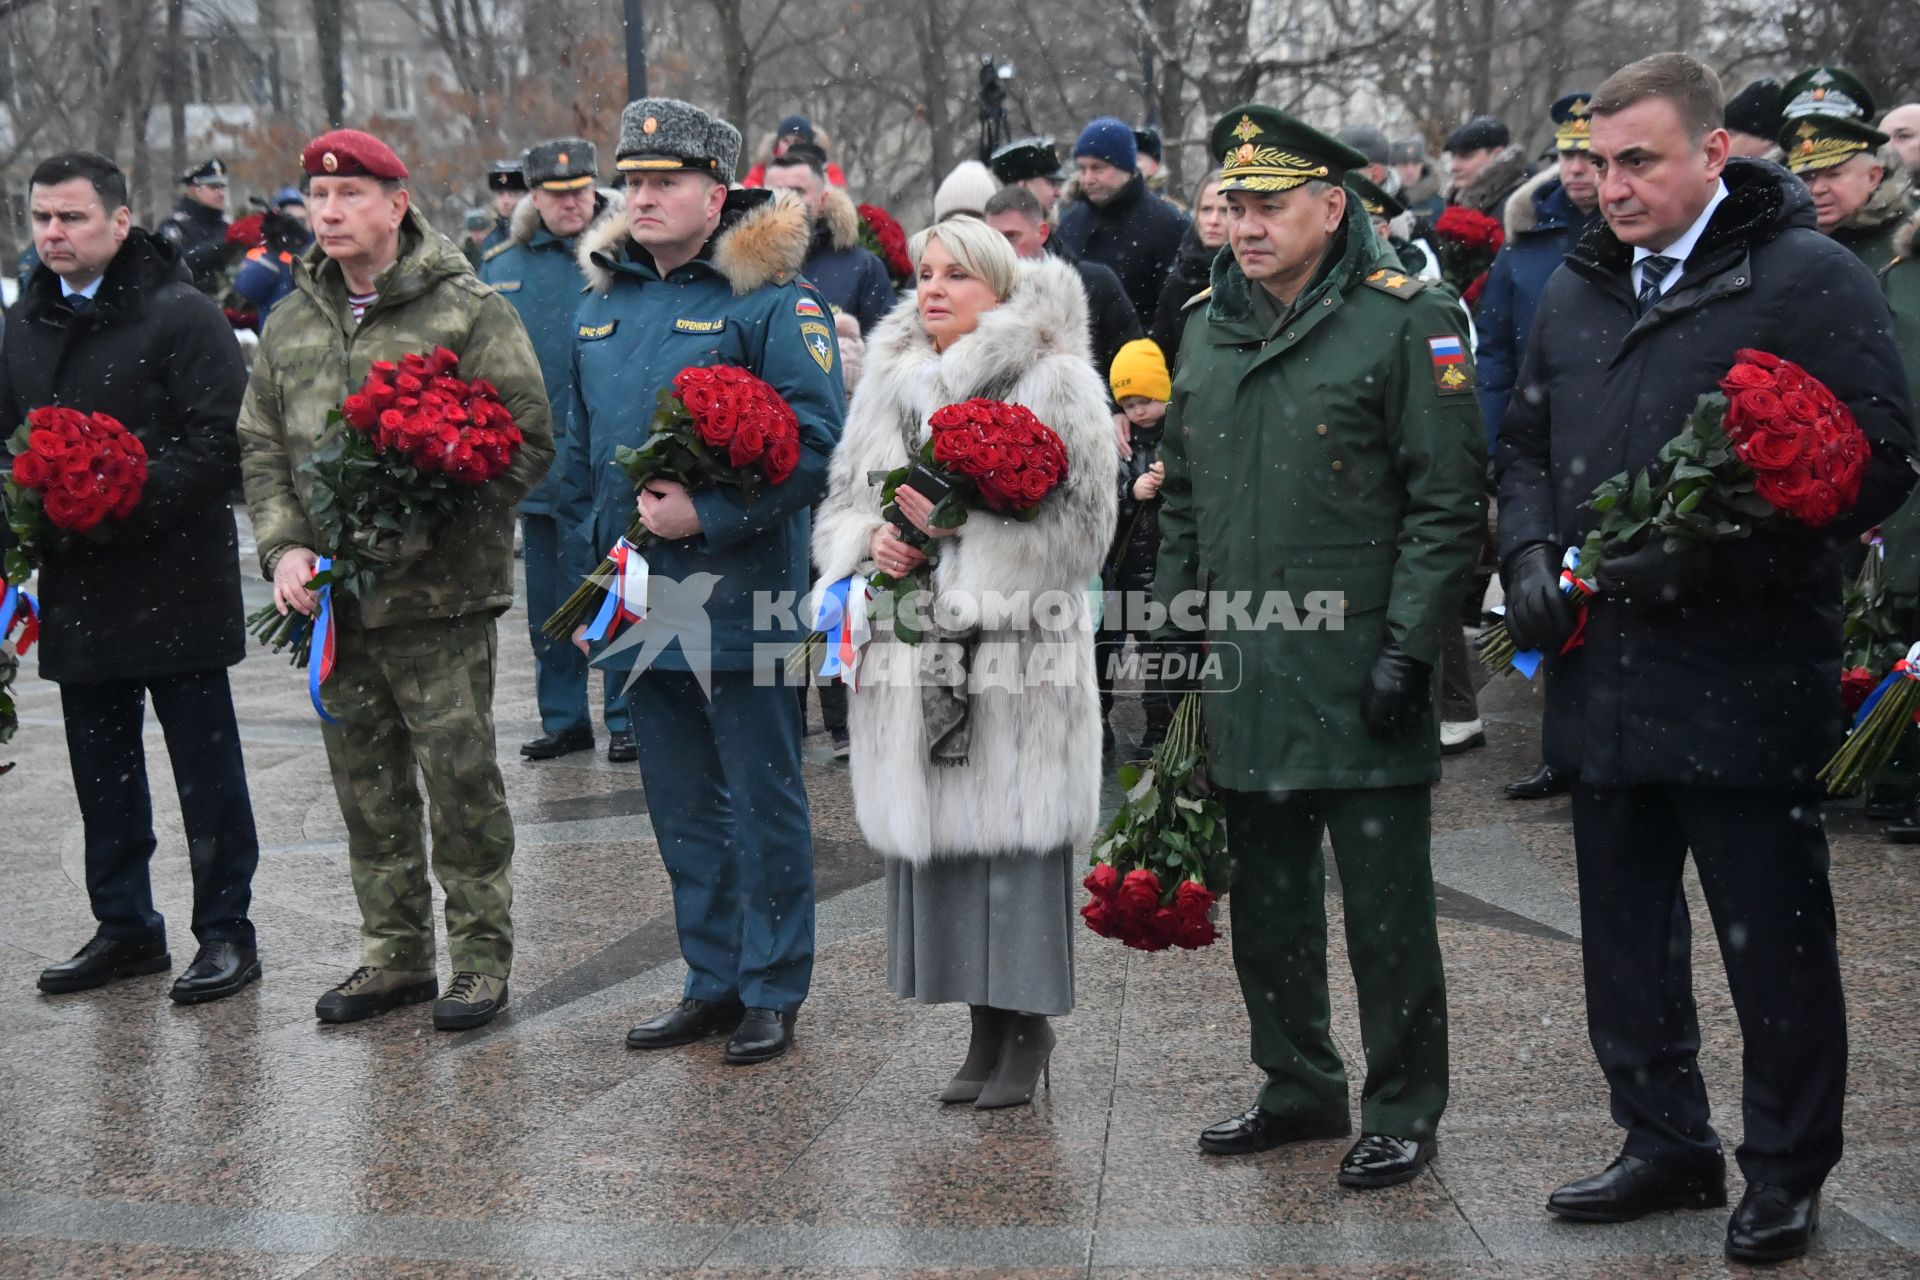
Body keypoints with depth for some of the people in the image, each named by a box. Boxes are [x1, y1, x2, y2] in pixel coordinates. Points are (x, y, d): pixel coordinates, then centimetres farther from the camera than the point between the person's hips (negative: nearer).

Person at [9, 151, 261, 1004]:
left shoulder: (182, 316, -9)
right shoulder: (26, 326, 12)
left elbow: (220, 441, -15)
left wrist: (125, 506, -22)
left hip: (174, 579, -6)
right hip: (75, 587, 7)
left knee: (205, 764, 2)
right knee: (101, 767, 13)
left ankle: (226, 932, 11)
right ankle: (125, 927, 25)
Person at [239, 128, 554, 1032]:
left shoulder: (468, 312, -5)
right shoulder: (289, 325, 12)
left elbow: (527, 441, -9)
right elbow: (261, 450, 16)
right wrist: (284, 546, -1)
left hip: (442, 595, -5)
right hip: (332, 597, 5)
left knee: (459, 779, 0)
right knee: (367, 788, 12)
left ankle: (480, 956, 13)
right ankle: (394, 954, 24)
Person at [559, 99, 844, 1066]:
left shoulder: (772, 299, -9)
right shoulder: (603, 302, 12)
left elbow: (817, 442, -16)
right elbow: (581, 451, 22)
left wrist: (710, 514, -22)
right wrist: (590, 570, 18)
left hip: (742, 598, -7)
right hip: (641, 604, 7)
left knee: (763, 804, 4)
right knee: (683, 807, 15)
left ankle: (771, 992, 15)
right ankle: (712, 980, 26)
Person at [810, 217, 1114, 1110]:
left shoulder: (1053, 382, -4)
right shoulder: (891, 384, 15)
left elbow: (1080, 522, -10)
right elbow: (843, 502, 20)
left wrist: (957, 523, -17)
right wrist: (871, 541, -3)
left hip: (1018, 643, -5)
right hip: (916, 648, 6)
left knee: (1016, 826, -4)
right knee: (934, 831, 5)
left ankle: (1028, 1024, 9)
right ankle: (985, 1025, 16)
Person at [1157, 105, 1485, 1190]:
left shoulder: (1407, 321, -7)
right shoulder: (1210, 330, 12)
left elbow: (1449, 501, -10)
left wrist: (1409, 646, -15)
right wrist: (1170, 629, 16)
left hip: (1360, 679, -6)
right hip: (1245, 681, 6)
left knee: (1387, 911, 2)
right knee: (1266, 907, 15)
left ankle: (1403, 1112, 16)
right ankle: (1300, 1089, 30)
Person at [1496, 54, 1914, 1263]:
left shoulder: (1809, 277, -9)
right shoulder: (1578, 290, 12)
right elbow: (1529, 443, 23)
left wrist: (1706, 560, -21)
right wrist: (1531, 553, 3)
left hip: (1746, 678, -6)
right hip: (1602, 683, 7)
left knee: (1775, 944, 5)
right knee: (1627, 934, 15)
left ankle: (1787, 1172, 20)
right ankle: (1668, 1143, 31)